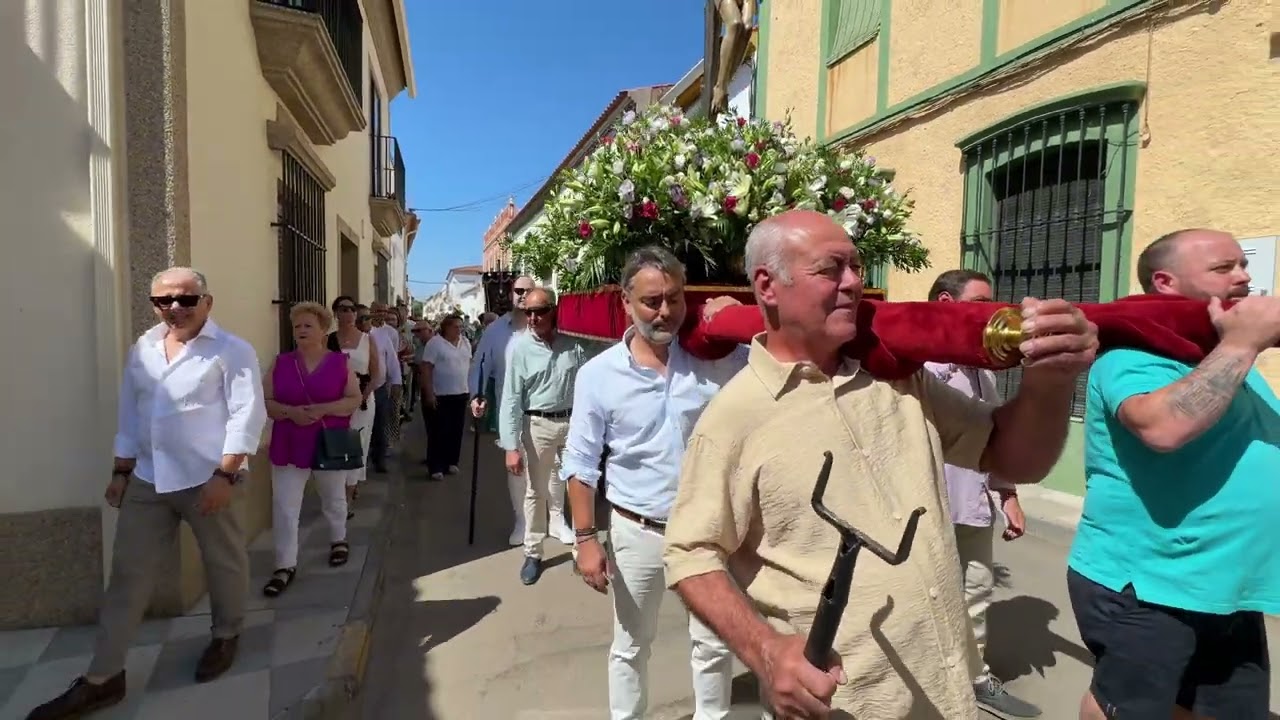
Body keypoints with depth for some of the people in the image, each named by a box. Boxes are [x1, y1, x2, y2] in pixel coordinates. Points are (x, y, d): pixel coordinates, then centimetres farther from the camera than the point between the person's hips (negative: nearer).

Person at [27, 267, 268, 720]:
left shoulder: (232, 351, -10)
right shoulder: (142, 350, 10)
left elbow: (246, 416, -16)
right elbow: (130, 416, 15)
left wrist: (225, 475, -20)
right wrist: (120, 471, 13)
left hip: (206, 478, -5)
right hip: (147, 480, 6)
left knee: (223, 563, 12)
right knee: (128, 573, 10)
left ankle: (226, 637, 36)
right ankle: (102, 679, 22)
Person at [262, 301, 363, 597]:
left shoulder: (339, 362, -3)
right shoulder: (281, 363, 1)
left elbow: (354, 400, -5)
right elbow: (265, 402, 1)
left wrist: (322, 409, -20)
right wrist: (290, 412, -18)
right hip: (288, 448, 1)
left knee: (334, 499, 17)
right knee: (283, 508, -2)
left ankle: (339, 541, 41)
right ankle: (285, 566, 9)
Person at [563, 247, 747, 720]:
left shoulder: (715, 357, -7)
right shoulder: (598, 373, -9)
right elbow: (581, 464, -4)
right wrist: (586, 539, -7)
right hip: (637, 531, -1)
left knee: (715, 644, 17)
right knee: (630, 646, 19)